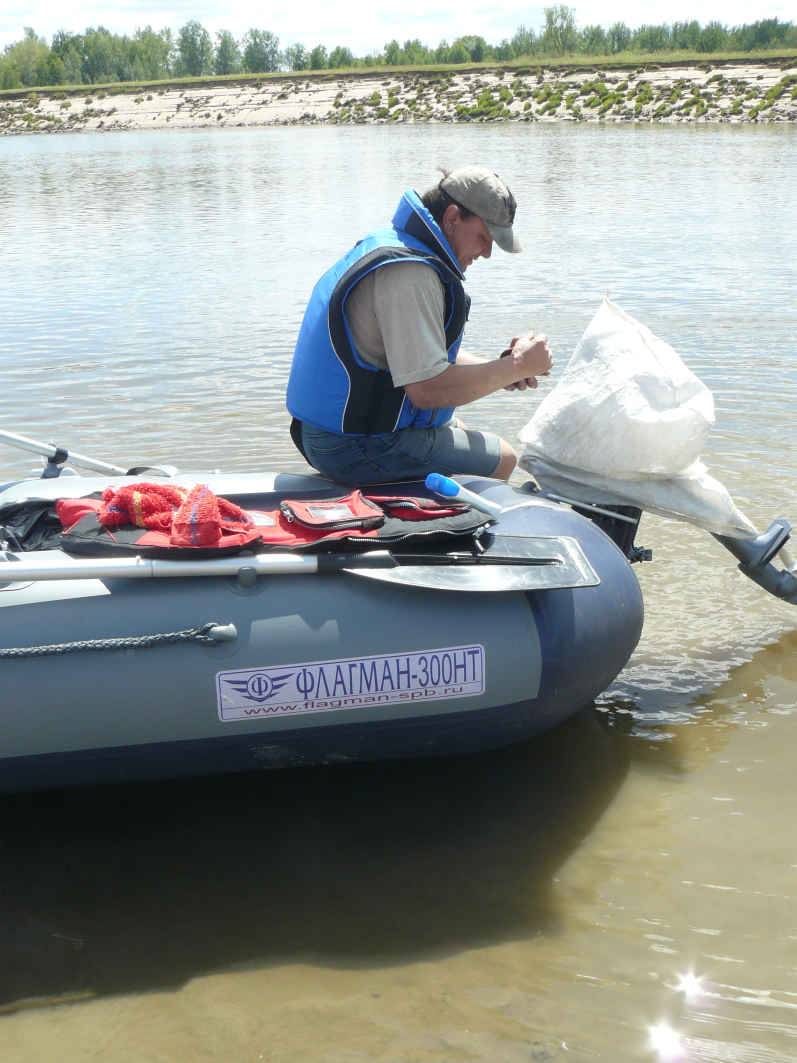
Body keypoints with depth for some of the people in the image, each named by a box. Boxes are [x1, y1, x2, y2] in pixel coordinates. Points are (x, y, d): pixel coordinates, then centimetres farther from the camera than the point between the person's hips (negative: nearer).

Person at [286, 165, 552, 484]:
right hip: (361, 450, -11)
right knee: (503, 459, 1)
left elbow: (423, 354, 19)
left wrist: (497, 367, 5)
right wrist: (518, 366, -17)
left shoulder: (387, 243, 12)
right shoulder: (409, 272, -23)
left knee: (457, 428, 32)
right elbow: (428, 389, -29)